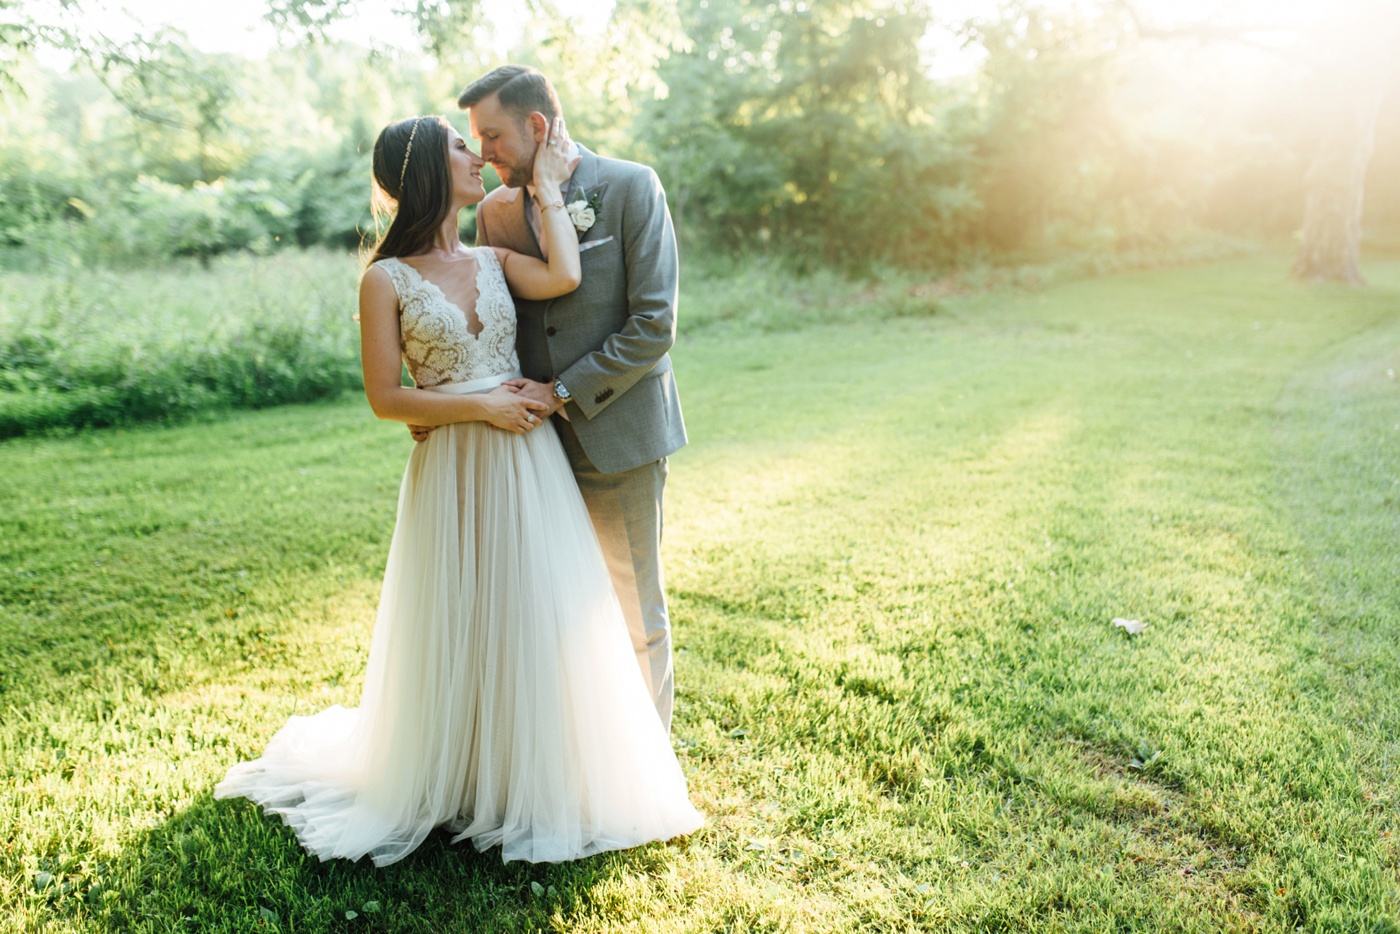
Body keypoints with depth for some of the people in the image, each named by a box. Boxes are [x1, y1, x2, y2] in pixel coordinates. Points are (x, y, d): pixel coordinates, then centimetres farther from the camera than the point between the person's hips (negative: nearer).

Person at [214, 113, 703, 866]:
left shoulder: (495, 261, 9)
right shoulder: (388, 279, -3)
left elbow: (563, 277, -12)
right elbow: (385, 398, -6)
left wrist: (547, 186, 0)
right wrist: (480, 406, -12)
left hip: (529, 464, 4)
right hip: (453, 471, -4)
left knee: (537, 617, 8)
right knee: (458, 627, 6)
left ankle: (536, 780, 28)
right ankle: (455, 781, 29)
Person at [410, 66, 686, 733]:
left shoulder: (632, 188, -6)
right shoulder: (494, 211, 7)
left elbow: (653, 326, -12)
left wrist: (563, 392, -15)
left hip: (616, 433, -4)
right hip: (534, 439, 4)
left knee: (637, 611, 8)